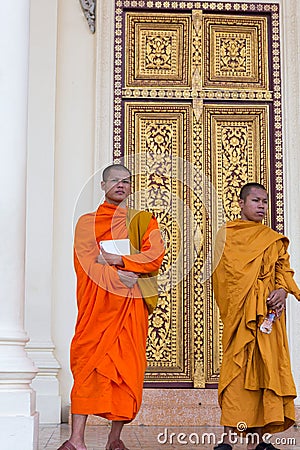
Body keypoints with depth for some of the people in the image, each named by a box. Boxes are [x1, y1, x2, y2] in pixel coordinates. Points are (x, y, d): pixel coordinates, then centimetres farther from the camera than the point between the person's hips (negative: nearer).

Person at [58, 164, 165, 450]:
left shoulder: (143, 220, 14)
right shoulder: (87, 222, 13)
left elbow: (155, 256, -1)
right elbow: (85, 262, -1)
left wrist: (118, 260, -11)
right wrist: (117, 276, -15)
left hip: (131, 304, 1)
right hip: (96, 303, -1)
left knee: (127, 365, -2)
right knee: (88, 362, -9)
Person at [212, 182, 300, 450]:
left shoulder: (274, 240, 20)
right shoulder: (227, 235, 7)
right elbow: (223, 273, -1)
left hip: (269, 314, 4)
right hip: (240, 314, -4)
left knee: (266, 368, 0)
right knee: (238, 369, -11)